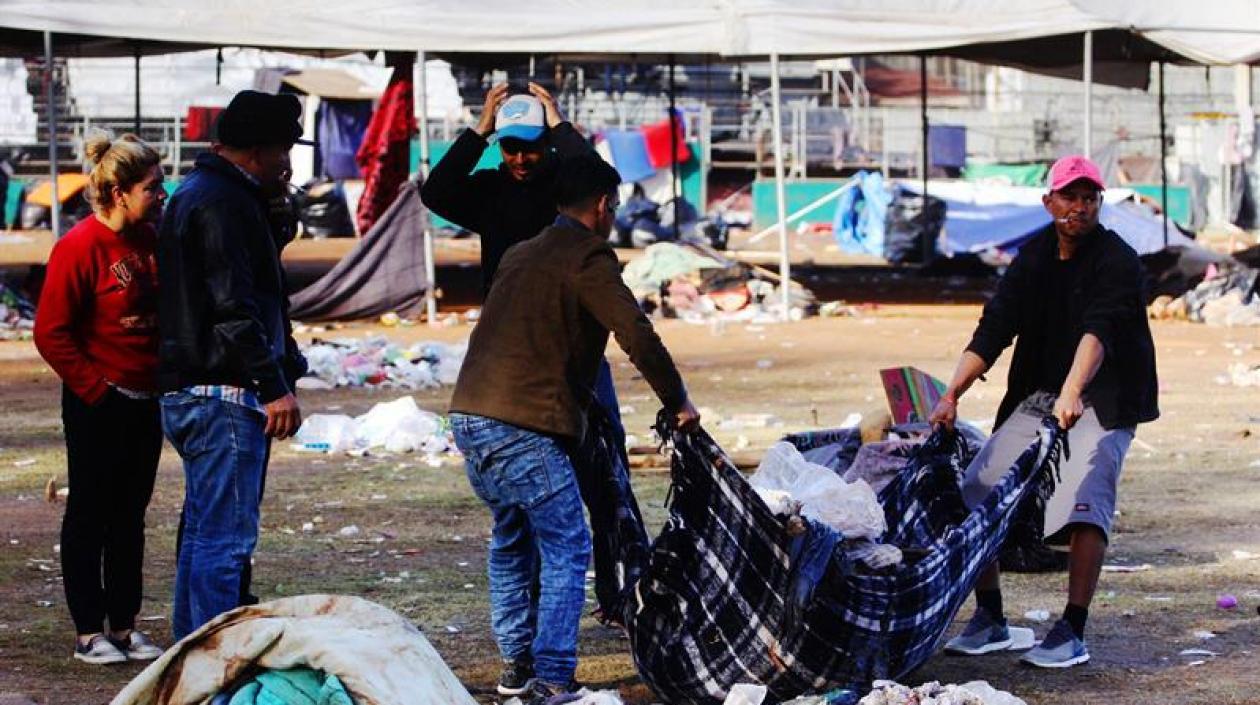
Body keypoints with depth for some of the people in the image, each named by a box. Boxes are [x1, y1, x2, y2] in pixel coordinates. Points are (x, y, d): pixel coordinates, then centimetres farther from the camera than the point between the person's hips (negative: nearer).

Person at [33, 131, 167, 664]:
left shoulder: (152, 240, 6)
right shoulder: (80, 247, -15)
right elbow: (52, 334, -15)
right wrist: (96, 387, -14)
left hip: (146, 401, 7)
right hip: (98, 407, -7)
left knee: (130, 515, 12)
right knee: (90, 516, 2)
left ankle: (124, 625, 19)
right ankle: (89, 633, 8)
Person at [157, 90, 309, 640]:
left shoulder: (198, 194, 19)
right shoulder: (220, 203, -15)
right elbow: (233, 306, -22)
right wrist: (275, 386, -23)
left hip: (190, 391, 11)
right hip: (224, 392, -11)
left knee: (204, 531, 16)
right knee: (225, 538, -9)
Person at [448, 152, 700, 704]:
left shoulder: (520, 255, 22)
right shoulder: (587, 257, -5)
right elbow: (638, 336, -14)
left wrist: (581, 394, 39)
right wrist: (678, 402, -1)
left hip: (469, 415, 9)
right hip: (524, 426, -9)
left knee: (512, 538, 23)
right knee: (566, 549, -3)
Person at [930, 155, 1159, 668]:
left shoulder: (1118, 261, -13)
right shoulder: (1034, 256, 6)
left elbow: (1099, 332, -29)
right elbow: (994, 328, 0)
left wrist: (1072, 393, -45)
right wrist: (951, 395, -11)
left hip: (1103, 404, -6)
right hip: (1035, 398, 6)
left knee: (1084, 501, -25)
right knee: (974, 494, -3)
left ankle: (1072, 632, -21)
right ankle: (989, 621, 9)